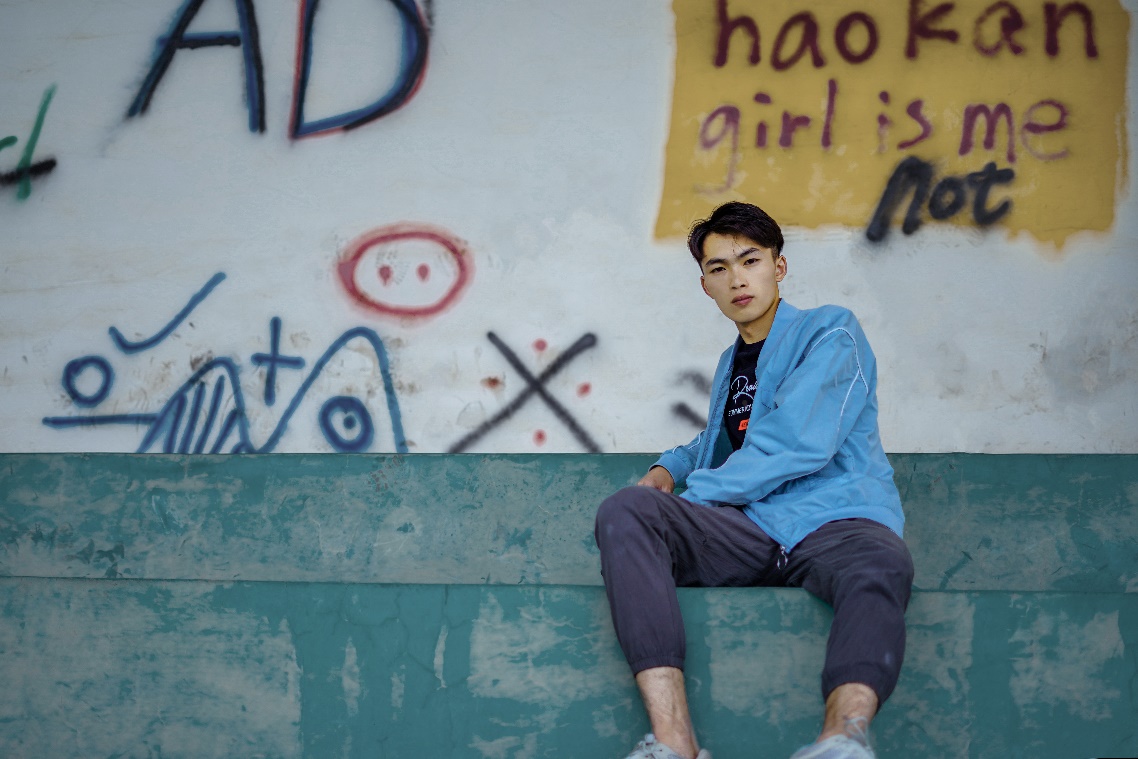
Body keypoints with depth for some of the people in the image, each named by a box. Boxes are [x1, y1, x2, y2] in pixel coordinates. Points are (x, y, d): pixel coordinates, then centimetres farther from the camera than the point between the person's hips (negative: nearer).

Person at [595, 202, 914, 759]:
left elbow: (796, 443, -7)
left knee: (879, 567, -41)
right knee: (624, 510, -24)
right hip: (747, 529, 5)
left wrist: (695, 493, -5)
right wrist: (669, 468, 27)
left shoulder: (830, 333, 8)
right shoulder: (730, 362, 29)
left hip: (833, 523, -5)